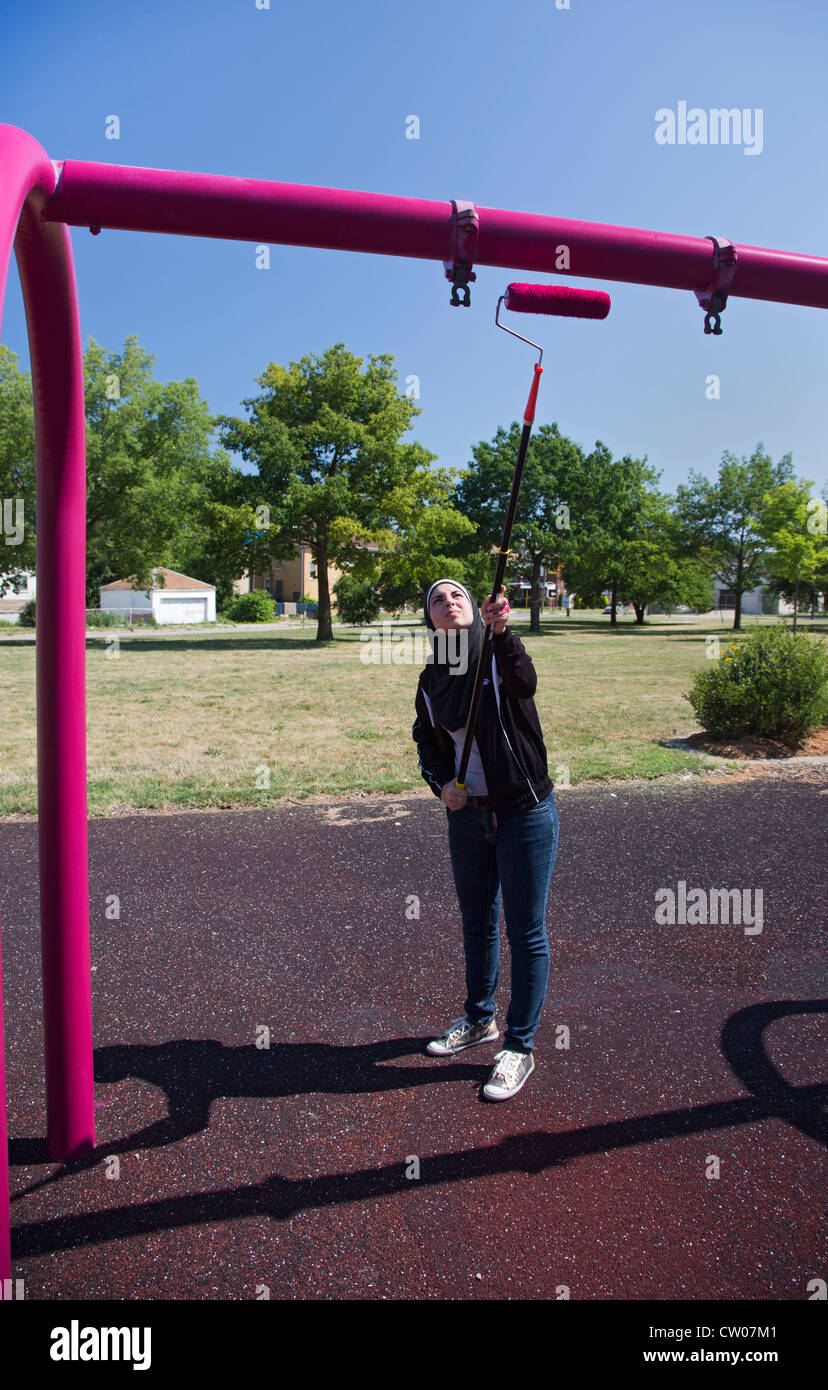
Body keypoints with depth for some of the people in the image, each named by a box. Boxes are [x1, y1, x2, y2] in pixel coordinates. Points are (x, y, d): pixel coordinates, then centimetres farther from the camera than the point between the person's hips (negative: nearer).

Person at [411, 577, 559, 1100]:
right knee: (477, 923, 20)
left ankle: (520, 1046, 22)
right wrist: (441, 782, -3)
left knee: (526, 933, 5)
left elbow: (524, 683, -35)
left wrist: (500, 632, -52)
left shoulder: (500, 652, -12)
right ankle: (480, 1019, 42)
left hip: (525, 816, -5)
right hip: (467, 816, 5)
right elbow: (426, 738, 15)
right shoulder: (431, 680, 3)